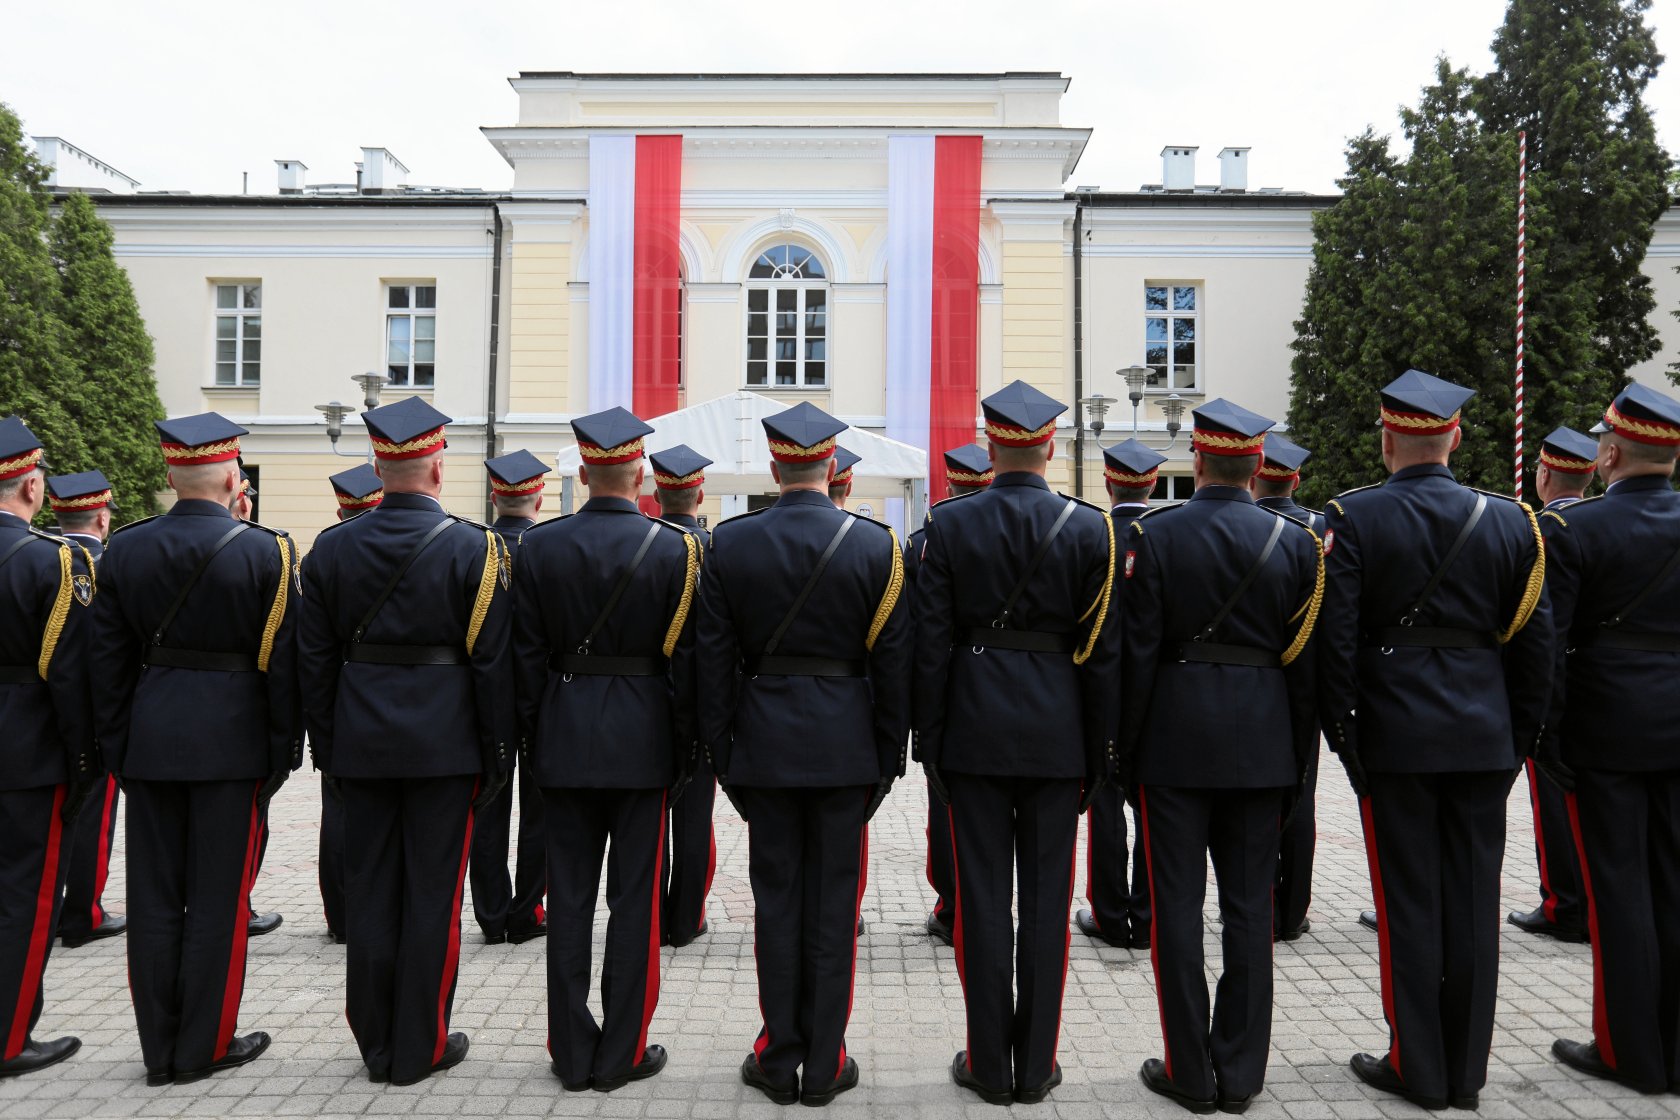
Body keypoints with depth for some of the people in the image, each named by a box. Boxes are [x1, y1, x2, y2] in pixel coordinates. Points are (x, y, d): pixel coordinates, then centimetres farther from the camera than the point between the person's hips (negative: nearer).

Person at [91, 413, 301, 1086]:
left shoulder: (124, 550, 3)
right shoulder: (265, 552, -9)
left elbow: (109, 660, 5)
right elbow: (282, 662, -8)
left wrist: (118, 748, 13)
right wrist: (284, 749, 1)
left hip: (150, 738, 4)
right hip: (231, 742, -4)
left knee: (155, 897, 11)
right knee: (216, 898, 6)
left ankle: (159, 1050, 21)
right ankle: (203, 1048, 16)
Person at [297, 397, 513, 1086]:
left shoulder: (330, 548, 2)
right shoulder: (474, 548, -9)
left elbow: (314, 660, 5)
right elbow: (493, 662, -9)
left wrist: (326, 746, 14)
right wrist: (498, 754, -1)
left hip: (361, 744, 4)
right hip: (444, 745, -3)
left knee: (369, 892, 13)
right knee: (431, 894, 6)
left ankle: (376, 1044, 24)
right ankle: (420, 1048, 17)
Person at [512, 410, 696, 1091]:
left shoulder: (539, 547, -1)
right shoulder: (675, 548, -7)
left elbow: (527, 655, 1)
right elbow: (684, 657, -6)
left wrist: (532, 741, 10)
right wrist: (683, 750, 3)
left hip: (564, 740, 2)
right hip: (641, 741, -2)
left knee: (569, 898, 10)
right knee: (634, 899, 7)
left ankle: (572, 1055, 21)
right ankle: (621, 1055, 17)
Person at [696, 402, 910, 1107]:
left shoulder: (729, 543, -3)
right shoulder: (875, 544, -5)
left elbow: (713, 658, -1)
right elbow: (892, 660, -3)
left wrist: (721, 752, 7)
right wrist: (889, 757, 5)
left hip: (763, 744, 1)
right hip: (844, 746, -1)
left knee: (776, 900, 11)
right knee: (833, 904, 8)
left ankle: (778, 1060, 22)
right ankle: (824, 1065, 19)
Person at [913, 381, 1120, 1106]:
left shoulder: (949, 525, -4)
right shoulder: (1089, 528, -2)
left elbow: (931, 644, -4)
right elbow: (1101, 650, -1)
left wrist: (930, 742, 4)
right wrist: (1098, 752, 7)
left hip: (973, 728, 0)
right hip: (1056, 732, 1)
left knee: (982, 895, 8)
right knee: (1046, 896, 10)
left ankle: (990, 1065, 18)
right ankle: (1036, 1066, 20)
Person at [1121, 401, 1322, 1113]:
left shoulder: (1153, 535, -7)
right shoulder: (1295, 541, 1)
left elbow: (1137, 652, -8)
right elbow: (1307, 658, 3)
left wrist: (1126, 747, 1)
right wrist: (1299, 757, 12)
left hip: (1175, 740, -3)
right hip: (1263, 742, 3)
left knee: (1178, 907, 6)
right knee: (1250, 908, 11)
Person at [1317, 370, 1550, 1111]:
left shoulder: (1352, 518, -8)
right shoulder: (1508, 521, 3)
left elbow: (1335, 639, -11)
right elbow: (1534, 642, 5)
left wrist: (1341, 731, -1)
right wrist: (1519, 738, 14)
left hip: (1394, 735, -3)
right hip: (1484, 737, 4)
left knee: (1408, 901, 6)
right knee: (1473, 899, 10)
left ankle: (1418, 1068, 17)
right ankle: (1466, 1070, 22)